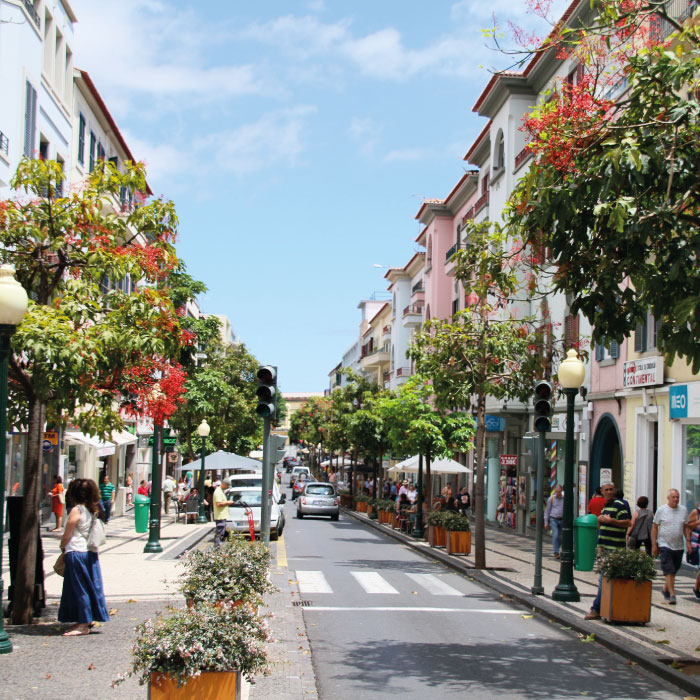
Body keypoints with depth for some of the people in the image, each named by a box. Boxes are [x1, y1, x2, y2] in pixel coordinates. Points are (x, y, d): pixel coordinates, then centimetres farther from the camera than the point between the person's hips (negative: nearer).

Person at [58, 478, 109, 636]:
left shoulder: (76, 510, -14)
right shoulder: (92, 510, 7)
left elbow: (67, 535, -11)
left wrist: (63, 547, 9)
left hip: (76, 553, -8)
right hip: (90, 553, 8)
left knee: (78, 589, -1)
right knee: (87, 587, 13)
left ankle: (83, 625, 2)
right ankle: (84, 621, 21)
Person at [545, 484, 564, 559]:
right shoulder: (551, 499, 0)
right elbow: (547, 510, 5)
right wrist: (546, 522, 2)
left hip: (562, 520, 2)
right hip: (553, 519, -2)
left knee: (560, 537, 7)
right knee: (555, 535, -15)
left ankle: (557, 550, 23)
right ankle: (556, 553, -15)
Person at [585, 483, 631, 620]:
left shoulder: (618, 505, -8)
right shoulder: (605, 506, 19)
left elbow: (627, 522, -18)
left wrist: (610, 520, -23)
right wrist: (600, 520, 5)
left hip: (614, 549, -9)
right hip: (604, 547, 9)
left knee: (604, 579, -8)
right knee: (603, 579, 10)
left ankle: (596, 610, -6)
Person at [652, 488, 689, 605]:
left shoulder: (683, 510, 7)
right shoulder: (661, 510, -3)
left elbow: (686, 527, 14)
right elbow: (654, 527, 0)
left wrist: (688, 542, 4)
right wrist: (654, 545, -4)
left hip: (679, 546, 4)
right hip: (664, 545, -4)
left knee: (673, 571, 11)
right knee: (669, 571, -11)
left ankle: (665, 590, 29)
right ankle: (672, 594, -13)